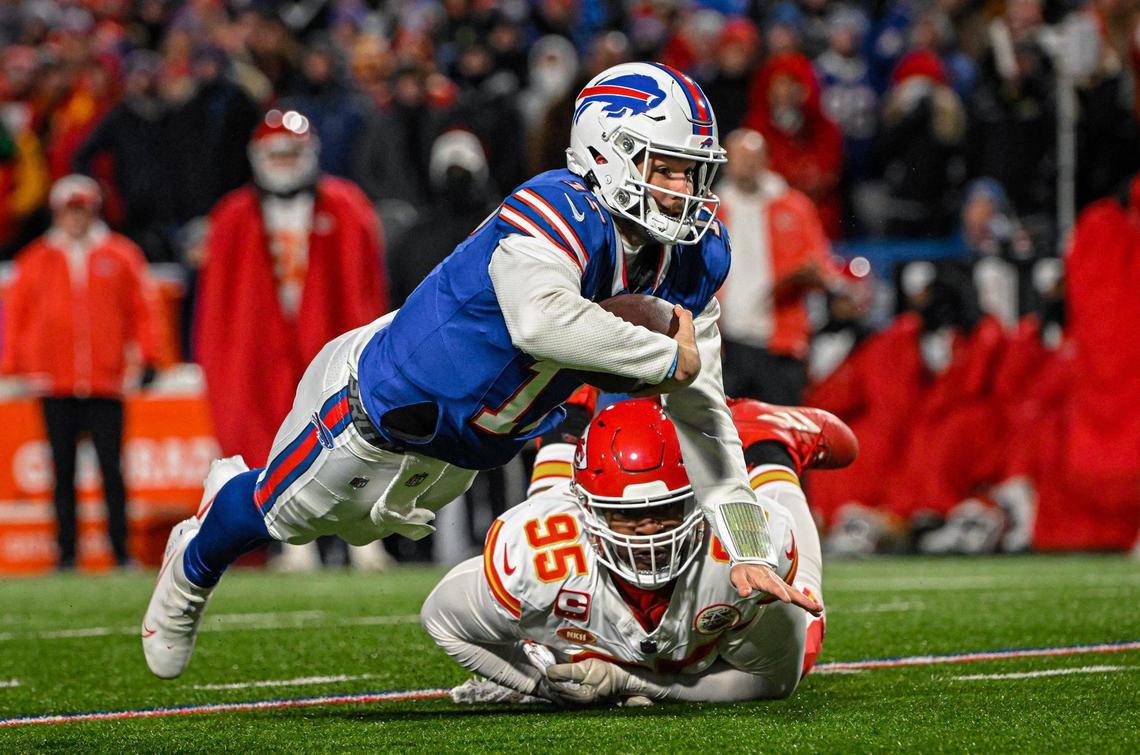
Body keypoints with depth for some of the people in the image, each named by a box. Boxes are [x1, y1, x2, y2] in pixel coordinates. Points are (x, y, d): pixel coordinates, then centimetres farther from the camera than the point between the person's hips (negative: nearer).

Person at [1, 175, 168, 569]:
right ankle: (67, 551, 9)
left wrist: (151, 356, -1)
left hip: (105, 384, -1)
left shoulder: (120, 256, 7)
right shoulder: (35, 261, 9)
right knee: (63, 471, 5)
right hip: (54, 386, 1)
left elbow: (143, 307, 7)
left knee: (112, 469, -4)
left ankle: (121, 550, 0)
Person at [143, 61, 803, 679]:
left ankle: (239, 493, 63)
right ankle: (194, 566, 54)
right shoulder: (558, 217, -40)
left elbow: (700, 412, -10)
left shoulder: (691, 258, -15)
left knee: (360, 524, 32)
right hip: (385, 393, -7)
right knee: (285, 513, 20)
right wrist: (669, 358, -51)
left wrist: (749, 549, -16)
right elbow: (542, 319, -63)